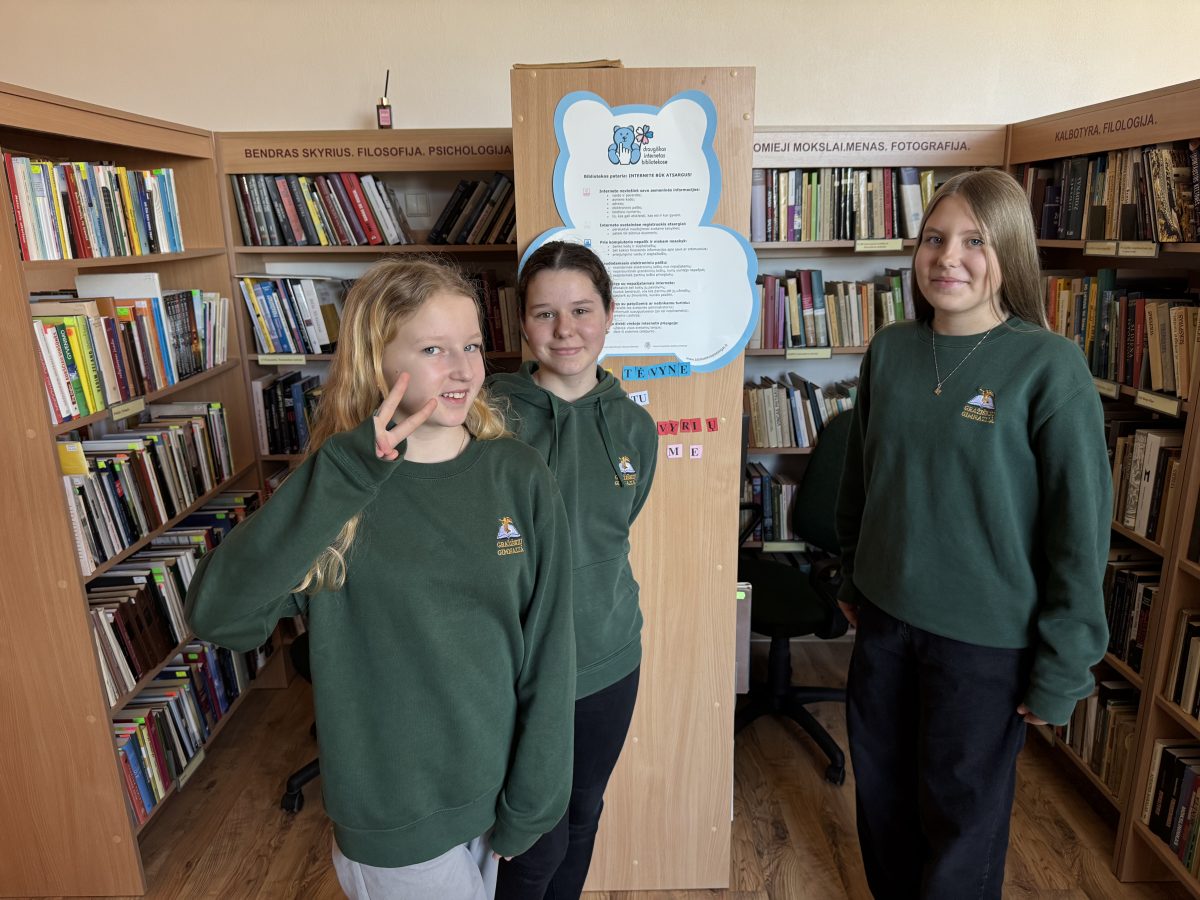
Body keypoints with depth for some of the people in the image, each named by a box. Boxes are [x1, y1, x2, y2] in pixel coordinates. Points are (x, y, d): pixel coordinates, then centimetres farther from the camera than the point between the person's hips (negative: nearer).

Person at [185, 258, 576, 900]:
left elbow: (547, 651, -7)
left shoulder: (520, 478, -10)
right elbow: (215, 614, -27)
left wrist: (530, 803, -4)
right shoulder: (337, 491, -13)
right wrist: (342, 473, -33)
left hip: (495, 791, 2)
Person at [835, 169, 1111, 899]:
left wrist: (1062, 668, -10)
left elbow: (1082, 527, -13)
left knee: (962, 813, 14)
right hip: (885, 617, 5)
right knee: (881, 788, 21)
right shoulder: (890, 350, -1)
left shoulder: (1050, 366, -15)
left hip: (987, 639, -4)